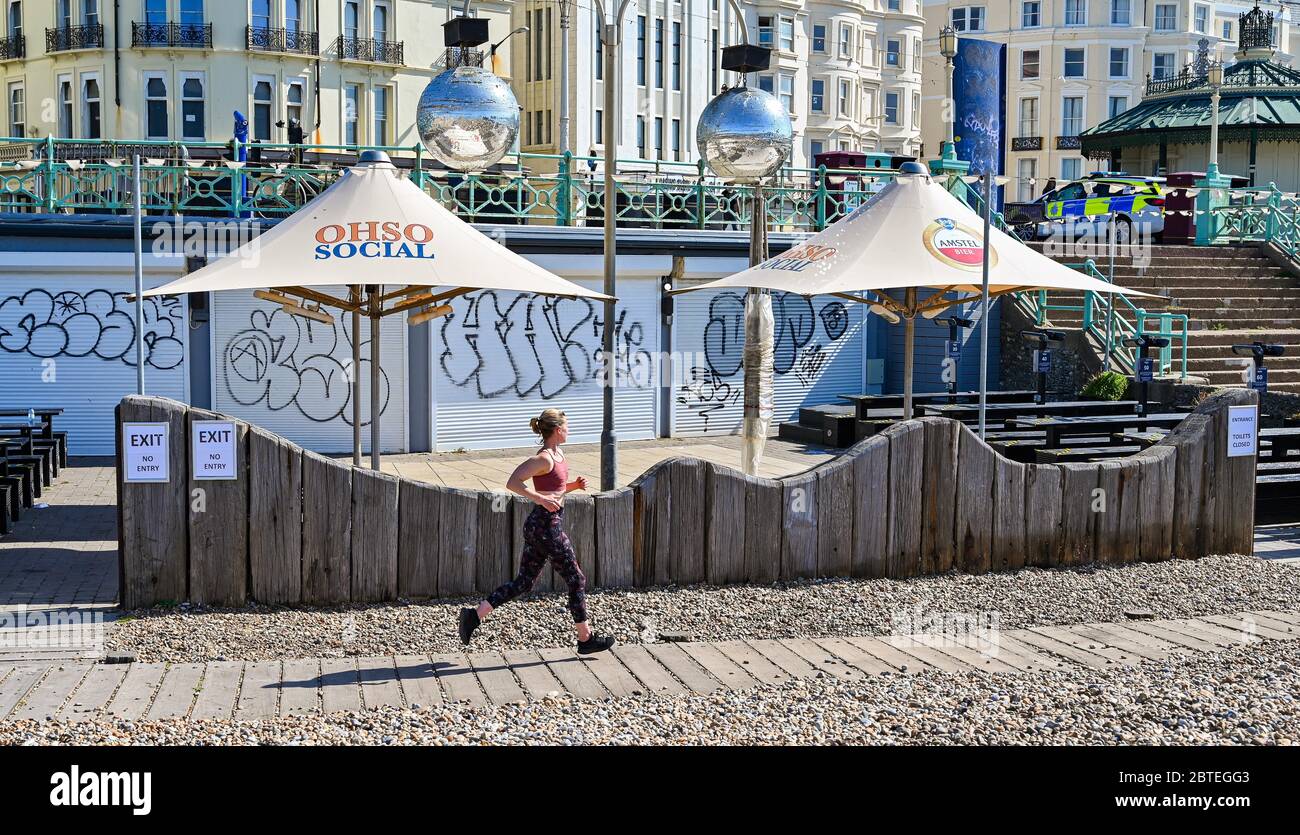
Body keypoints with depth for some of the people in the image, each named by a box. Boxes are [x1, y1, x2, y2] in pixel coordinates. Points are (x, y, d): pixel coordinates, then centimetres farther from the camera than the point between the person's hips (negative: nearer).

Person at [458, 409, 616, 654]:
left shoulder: (557, 455, 11)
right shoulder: (544, 459, -17)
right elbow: (512, 483, -24)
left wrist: (574, 485, 7)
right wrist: (541, 499, -30)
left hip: (539, 526, 9)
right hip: (547, 526, -9)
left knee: (523, 582, 11)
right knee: (577, 580, 4)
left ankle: (475, 614, 9)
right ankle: (586, 639, 15)